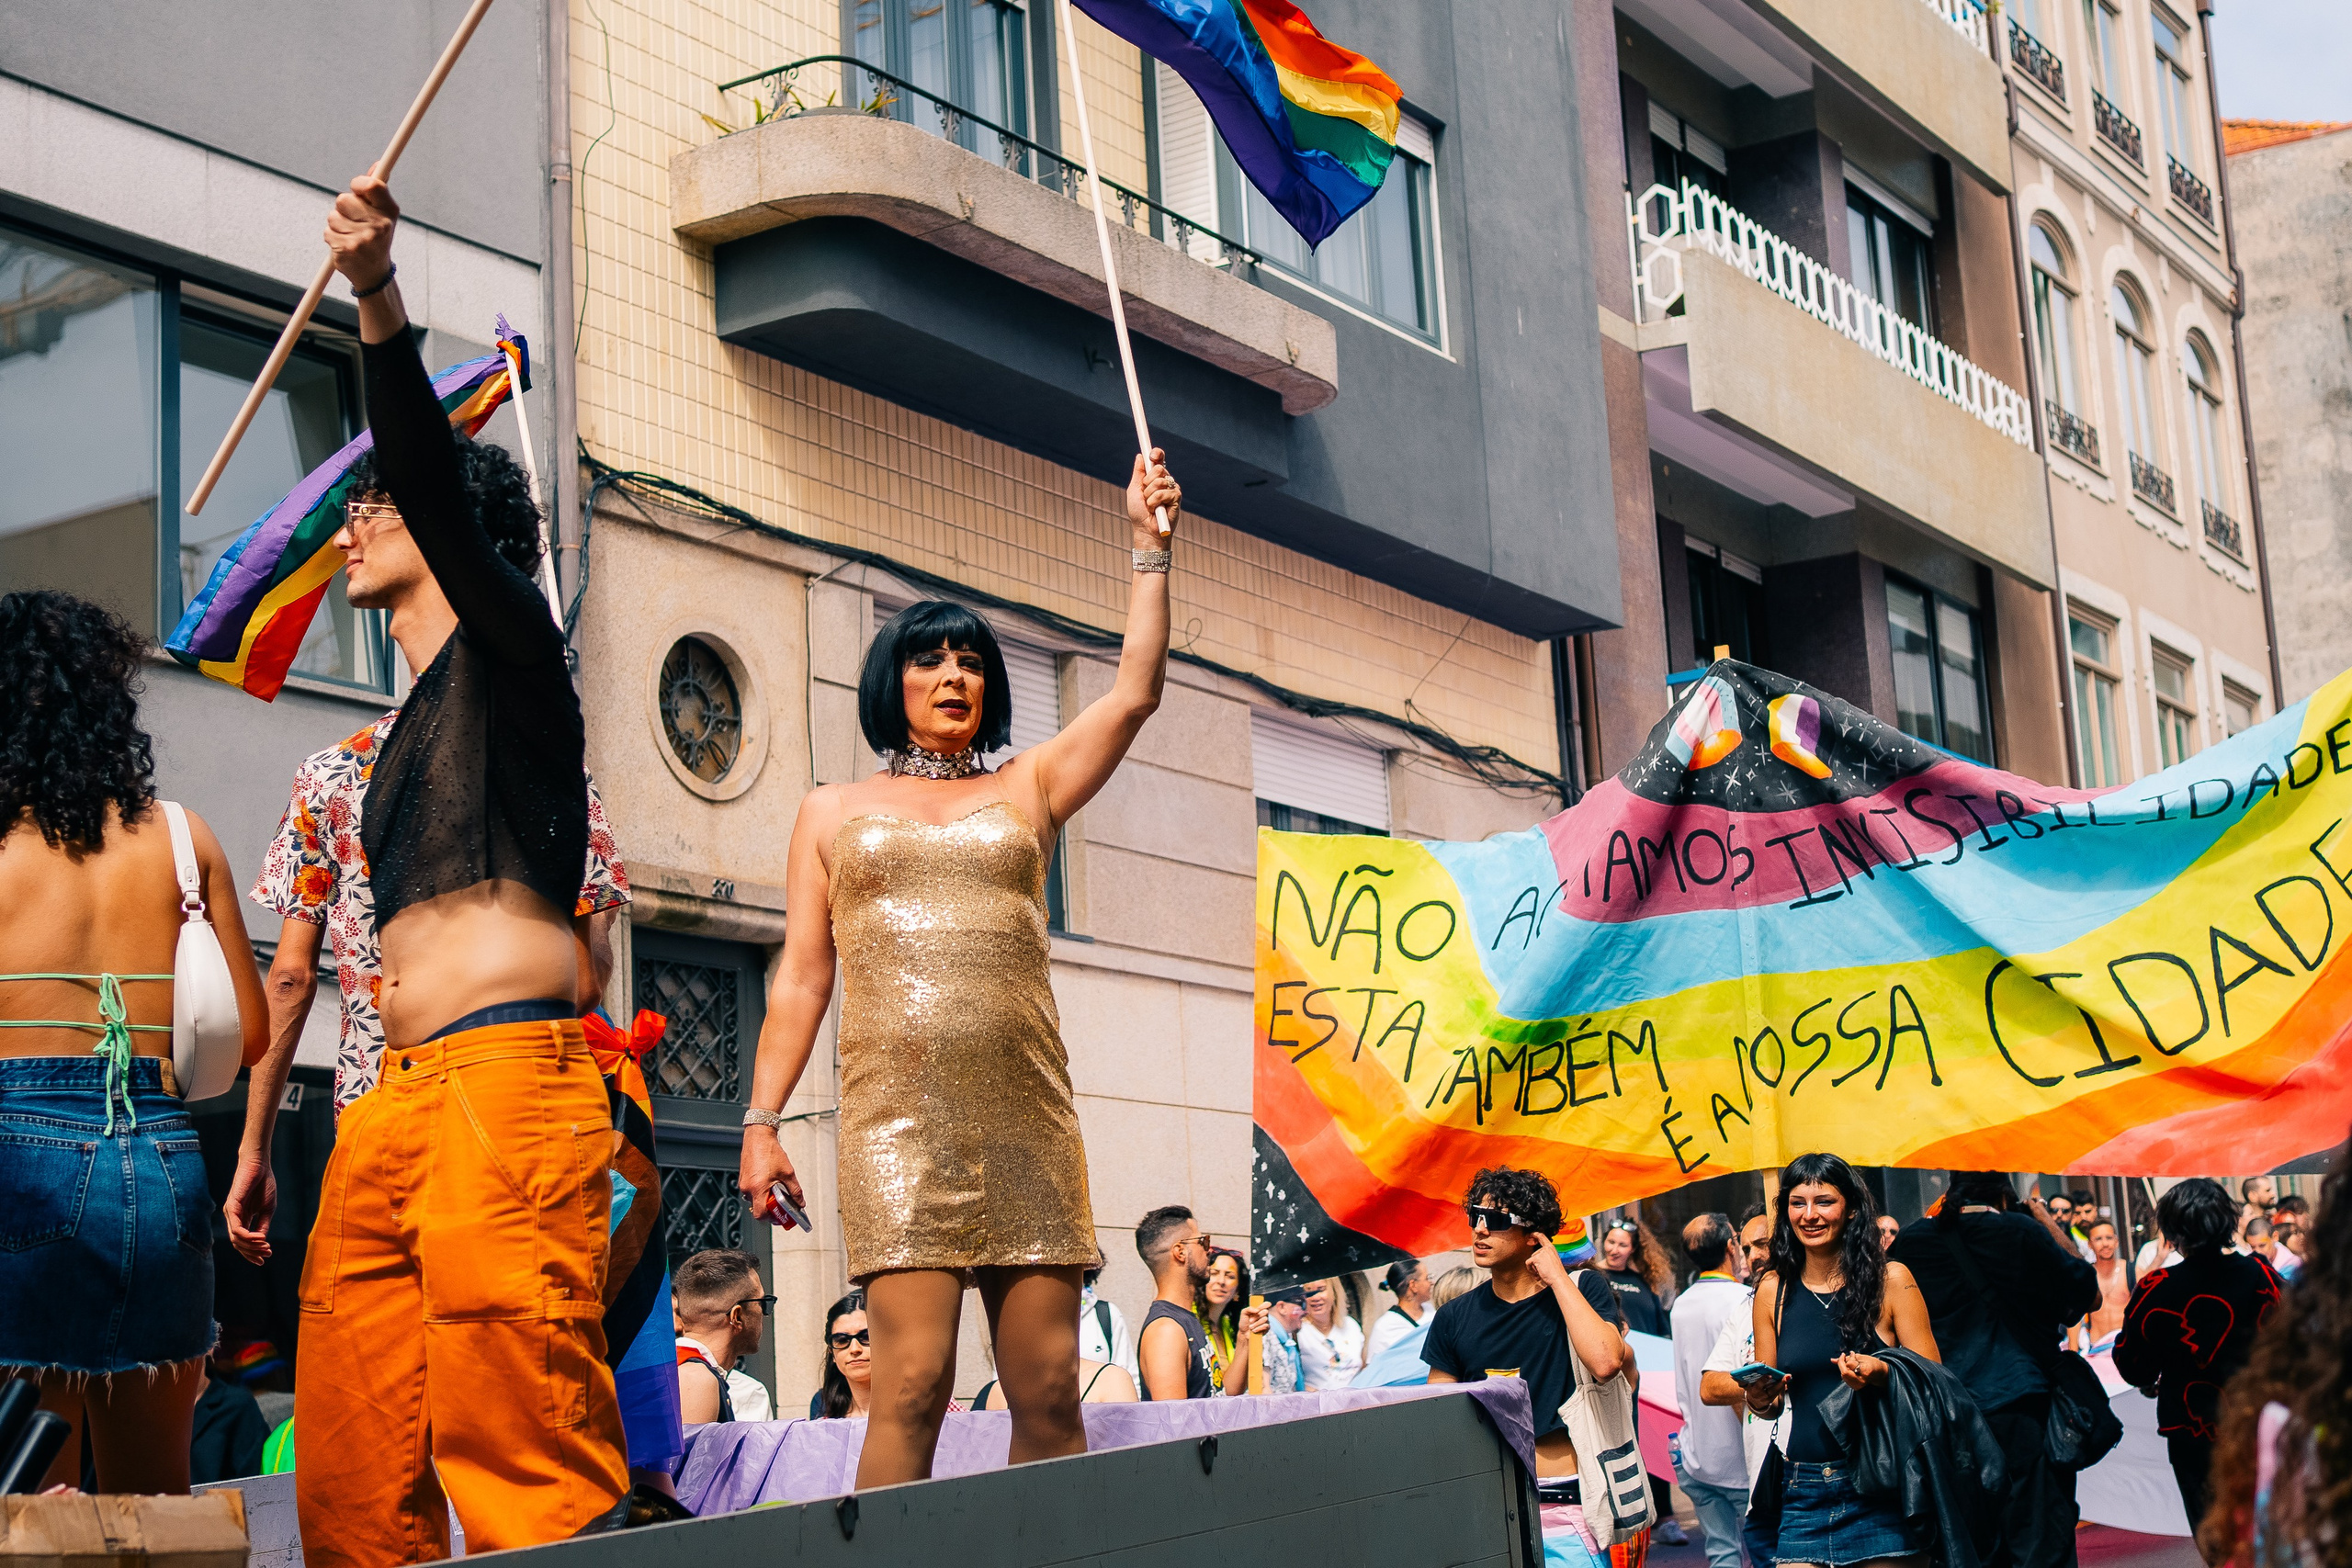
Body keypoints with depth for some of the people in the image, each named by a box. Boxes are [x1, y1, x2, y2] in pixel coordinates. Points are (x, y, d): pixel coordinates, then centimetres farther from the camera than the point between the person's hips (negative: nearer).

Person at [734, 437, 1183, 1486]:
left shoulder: (1026, 789, 20)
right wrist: (760, 1120, 5)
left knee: (1049, 1389, -4)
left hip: (1026, 1113, 2)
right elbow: (802, 976, 14)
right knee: (913, 1383, -14)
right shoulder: (833, 813, 19)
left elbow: (1134, 693, 9)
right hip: (898, 1113, -2)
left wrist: (1150, 546, 5)